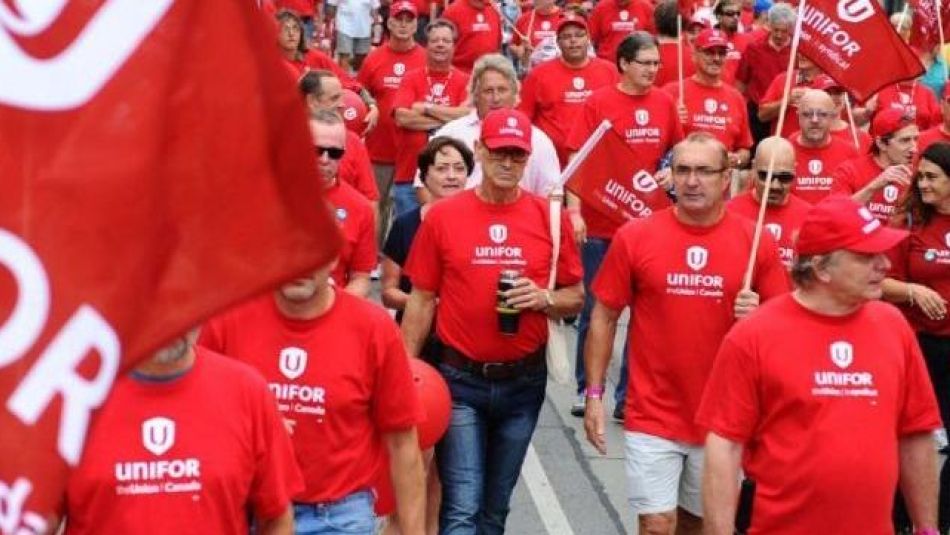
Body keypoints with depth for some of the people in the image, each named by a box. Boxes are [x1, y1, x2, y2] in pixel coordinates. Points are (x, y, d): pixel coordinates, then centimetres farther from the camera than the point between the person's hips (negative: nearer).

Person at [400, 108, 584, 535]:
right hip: (461, 379, -2)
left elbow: (575, 298, 6)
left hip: (523, 381, 2)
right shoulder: (442, 216, -4)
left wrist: (543, 298, -15)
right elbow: (422, 300, 1)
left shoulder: (550, 217, -1)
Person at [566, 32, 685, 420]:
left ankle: (629, 394, 15)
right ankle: (585, 388, 21)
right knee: (594, 309, 8)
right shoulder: (599, 103, -8)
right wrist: (574, 212, -19)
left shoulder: (664, 102, 3)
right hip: (601, 222, -3)